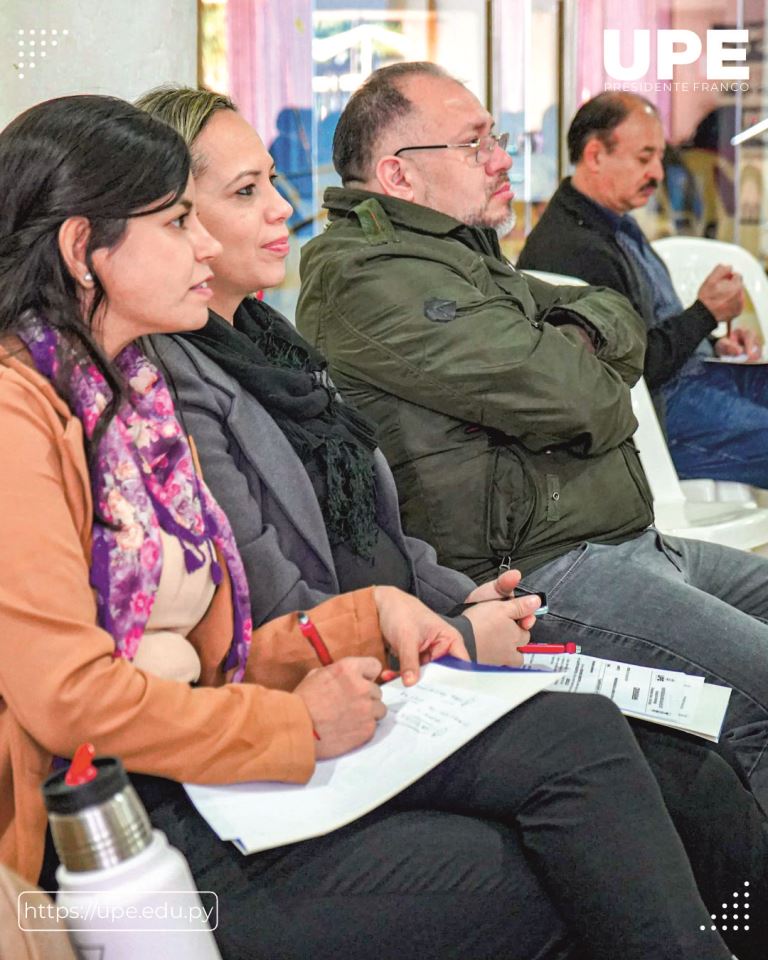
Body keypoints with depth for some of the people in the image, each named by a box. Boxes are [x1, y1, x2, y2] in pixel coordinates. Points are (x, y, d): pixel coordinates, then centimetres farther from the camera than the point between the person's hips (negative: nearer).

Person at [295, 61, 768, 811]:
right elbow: (567, 396, -22)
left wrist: (581, 333, -6)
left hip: (628, 544, 11)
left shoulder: (464, 253, 19)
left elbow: (624, 323, 16)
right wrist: (587, 366, 1)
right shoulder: (366, 278, -15)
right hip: (539, 574, -11)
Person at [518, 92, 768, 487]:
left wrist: (714, 343, 8)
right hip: (667, 407, -11)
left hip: (696, 372, 11)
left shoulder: (619, 224, 14)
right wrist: (706, 314, -14)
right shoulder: (570, 251, -21)